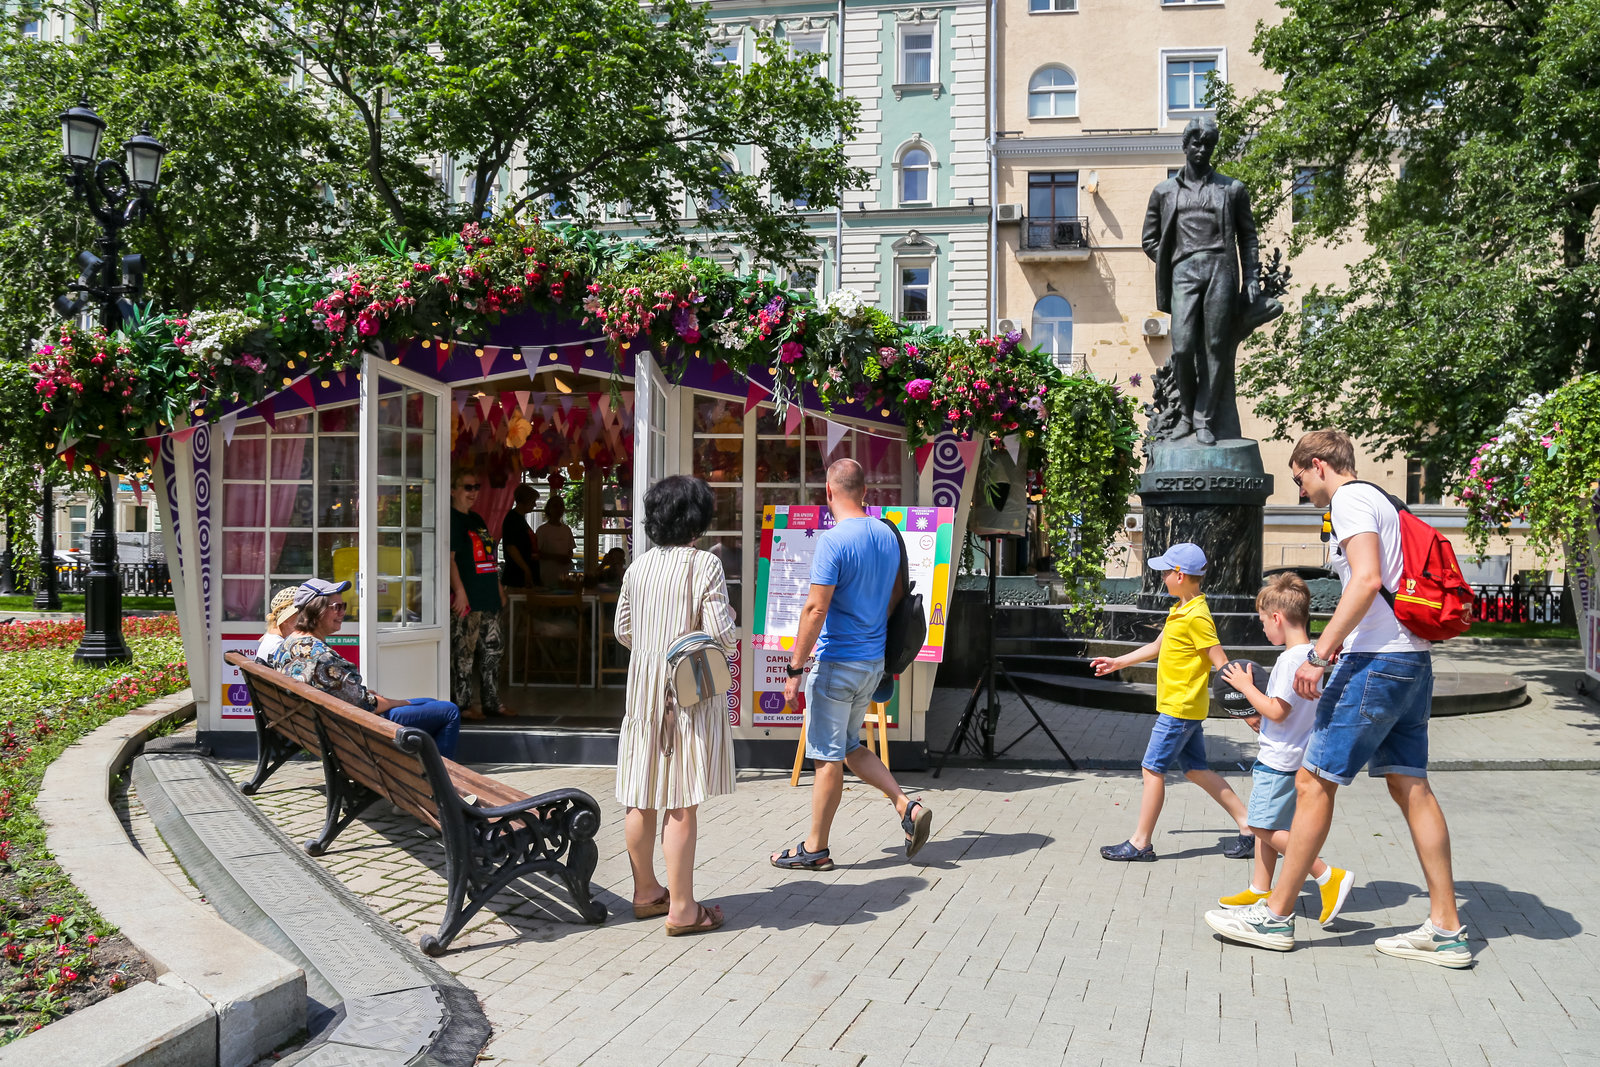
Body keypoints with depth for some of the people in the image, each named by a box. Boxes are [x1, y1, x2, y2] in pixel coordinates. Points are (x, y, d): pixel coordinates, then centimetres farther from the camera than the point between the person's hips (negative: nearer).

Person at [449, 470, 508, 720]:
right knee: (464, 652, -5)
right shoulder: (451, 520, -8)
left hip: (489, 597, 9)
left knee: (493, 648, 11)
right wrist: (459, 591, -21)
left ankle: (492, 700, 19)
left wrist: (498, 588, 23)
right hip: (467, 598, -9)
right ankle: (462, 704, 2)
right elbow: (449, 558, -15)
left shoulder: (477, 520, 20)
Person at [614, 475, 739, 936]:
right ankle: (681, 908, 5)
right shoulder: (705, 565, -12)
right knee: (681, 804, -2)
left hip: (643, 691, 6)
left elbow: (622, 631, 13)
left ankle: (646, 892, 27)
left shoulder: (638, 566, 6)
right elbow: (721, 635, -16)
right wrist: (731, 622, 5)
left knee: (641, 799, 13)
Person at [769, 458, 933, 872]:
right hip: (874, 661, 8)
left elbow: (816, 609, -21)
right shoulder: (888, 536, 6)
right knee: (849, 745, 21)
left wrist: (795, 668, -16)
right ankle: (907, 806, 10)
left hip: (837, 664, -8)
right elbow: (896, 596, 16)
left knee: (828, 757, 2)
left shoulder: (833, 541, -17)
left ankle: (816, 848, 14)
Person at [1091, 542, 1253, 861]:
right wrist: (1117, 663, 28)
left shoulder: (1197, 617, -18)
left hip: (1180, 708, -10)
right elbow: (1156, 647, 24)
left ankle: (1140, 843, 6)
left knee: (1153, 768, -3)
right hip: (1186, 707, 10)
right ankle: (1249, 828, 17)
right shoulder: (1180, 611, 12)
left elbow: (1221, 663, -21)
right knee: (1196, 769, 13)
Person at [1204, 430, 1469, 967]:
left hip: (1376, 662, -10)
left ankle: (1275, 917, 2)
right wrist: (1342, 643, 26)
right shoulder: (1382, 501, 22)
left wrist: (1318, 654, -24)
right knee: (1410, 786, 10)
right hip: (1412, 660, 10)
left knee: (1313, 781, -4)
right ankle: (1446, 930, 13)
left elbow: (1367, 579, -22)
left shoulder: (1350, 498, -7)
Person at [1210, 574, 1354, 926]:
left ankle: (1329, 877, -8)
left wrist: (1245, 686, -12)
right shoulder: (1310, 653, 11)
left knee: (1264, 827, -8)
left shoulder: (1291, 659, -20)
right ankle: (1260, 890, 23)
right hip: (1284, 755, 10)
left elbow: (1277, 711, -23)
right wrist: (1261, 720, 15)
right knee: (1265, 825, 16)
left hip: (1280, 758, -10)